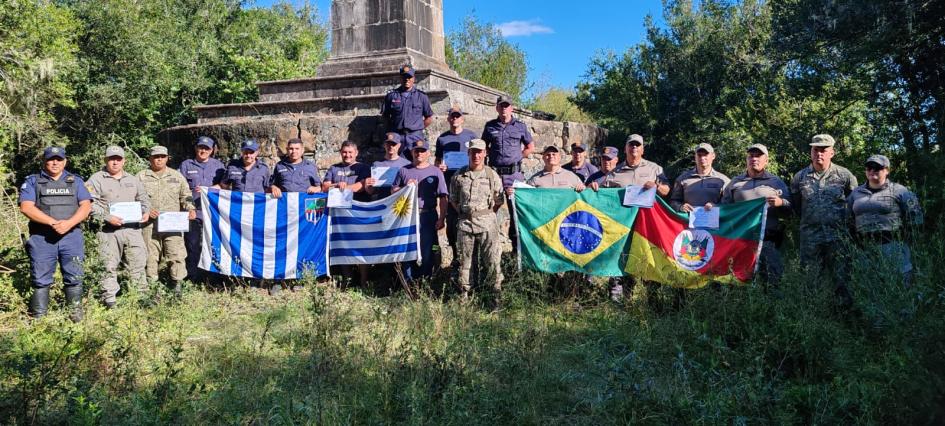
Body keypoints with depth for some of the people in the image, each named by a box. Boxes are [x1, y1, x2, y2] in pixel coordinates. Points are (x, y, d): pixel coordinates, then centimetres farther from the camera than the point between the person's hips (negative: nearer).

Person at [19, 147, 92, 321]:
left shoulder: (76, 181, 14)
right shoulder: (32, 181, 8)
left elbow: (86, 205, 3)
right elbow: (26, 207, -5)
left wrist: (69, 223, -14)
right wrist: (53, 222, -16)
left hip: (71, 236, 1)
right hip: (41, 238, -1)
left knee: (74, 277, 0)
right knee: (41, 279, 3)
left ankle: (75, 312, 12)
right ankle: (38, 316, 12)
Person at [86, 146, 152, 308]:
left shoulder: (133, 180, 18)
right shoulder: (97, 179, 1)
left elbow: (143, 198, 25)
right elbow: (90, 204, -7)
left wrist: (146, 211, 4)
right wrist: (107, 217, -17)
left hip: (132, 228, 4)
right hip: (109, 230, -4)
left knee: (138, 263, 7)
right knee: (109, 266, 0)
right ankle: (109, 299, 8)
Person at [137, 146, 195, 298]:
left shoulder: (177, 175, 14)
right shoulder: (141, 177, 9)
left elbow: (186, 195, 13)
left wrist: (191, 208, -4)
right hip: (149, 224, 0)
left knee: (176, 254, -5)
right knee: (150, 255, 4)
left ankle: (177, 284, 4)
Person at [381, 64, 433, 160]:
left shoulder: (421, 96, 8)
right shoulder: (391, 95, 8)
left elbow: (429, 118, 11)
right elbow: (385, 116, 14)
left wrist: (418, 128, 5)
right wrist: (392, 129, 6)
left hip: (416, 138, 0)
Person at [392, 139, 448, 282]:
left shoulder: (436, 172, 5)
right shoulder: (403, 171, 12)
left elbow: (442, 198, 0)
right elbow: (393, 191, 14)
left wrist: (442, 218, -8)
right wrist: (405, 188, -6)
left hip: (428, 215, -2)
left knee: (427, 250, 3)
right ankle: (409, 281, 13)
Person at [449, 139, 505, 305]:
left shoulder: (492, 175, 2)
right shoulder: (459, 175, 7)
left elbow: (499, 201, 8)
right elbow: (453, 199, 16)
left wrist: (488, 214, 3)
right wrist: (463, 213, 8)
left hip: (487, 221, -2)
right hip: (465, 222, 2)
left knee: (492, 259, -5)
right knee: (464, 259, 8)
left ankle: (497, 292, 2)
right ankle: (464, 294, 16)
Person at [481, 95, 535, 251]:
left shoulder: (520, 126, 7)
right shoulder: (490, 126, 9)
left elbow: (530, 147, 16)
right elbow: (484, 146, 21)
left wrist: (518, 157, 7)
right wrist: (492, 156, 7)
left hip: (514, 173, -1)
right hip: (494, 172, 1)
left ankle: (517, 245, 4)